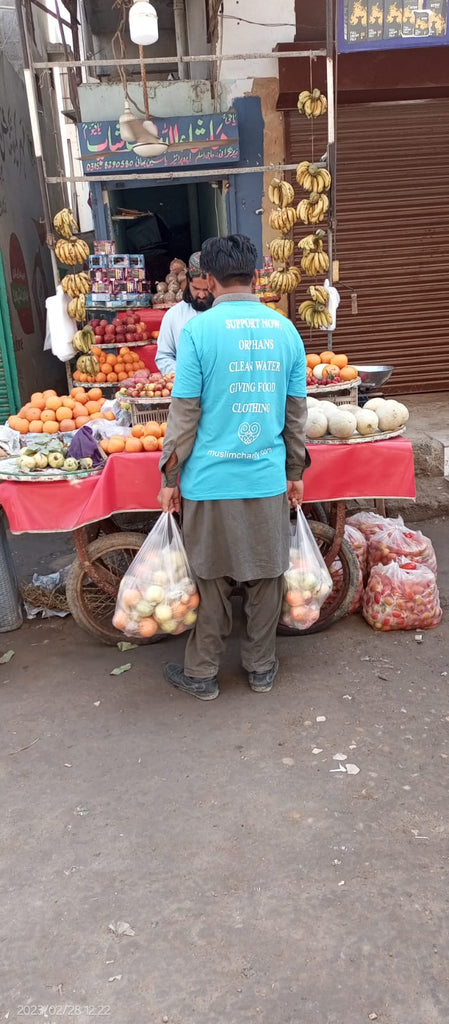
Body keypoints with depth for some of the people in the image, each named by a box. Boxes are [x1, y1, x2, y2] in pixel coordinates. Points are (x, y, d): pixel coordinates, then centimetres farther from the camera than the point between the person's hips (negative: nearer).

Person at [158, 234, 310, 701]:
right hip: (269, 479, 3)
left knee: (213, 581, 11)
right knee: (264, 578, 15)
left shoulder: (198, 329, -10)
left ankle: (201, 674, 25)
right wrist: (295, 472, 17)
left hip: (211, 481, -3)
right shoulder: (285, 329, 3)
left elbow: (184, 415, -9)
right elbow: (297, 412, 7)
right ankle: (261, 668, 29)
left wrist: (170, 478, 1)